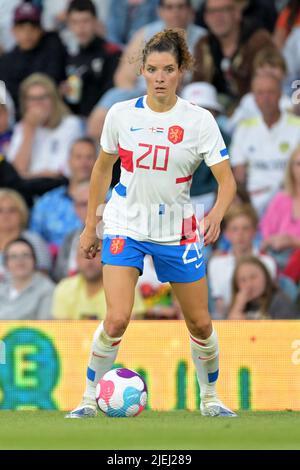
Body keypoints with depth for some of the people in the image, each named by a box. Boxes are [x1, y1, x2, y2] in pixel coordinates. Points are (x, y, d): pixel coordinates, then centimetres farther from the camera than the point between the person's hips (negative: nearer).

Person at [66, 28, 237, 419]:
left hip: (177, 231, 1)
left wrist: (216, 215, -32)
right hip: (125, 227, 0)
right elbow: (103, 168, 11)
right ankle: (89, 398, -1)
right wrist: (91, 225, 13)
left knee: (200, 324, 6)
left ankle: (210, 398, 29)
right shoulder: (121, 114, -4)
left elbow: (227, 181, -12)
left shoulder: (199, 120, -9)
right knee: (117, 319, -17)